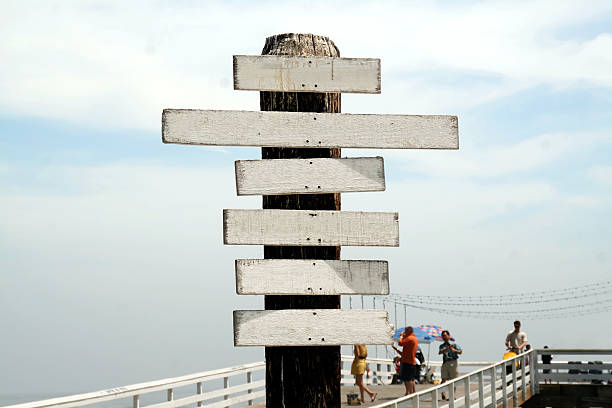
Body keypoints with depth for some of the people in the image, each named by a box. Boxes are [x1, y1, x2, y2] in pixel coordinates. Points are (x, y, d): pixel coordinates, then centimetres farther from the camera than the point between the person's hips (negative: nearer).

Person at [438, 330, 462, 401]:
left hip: (453, 362, -2)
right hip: (445, 363, 2)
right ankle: (443, 394, -14)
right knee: (443, 379, -9)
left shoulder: (453, 343, 5)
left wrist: (454, 350, -27)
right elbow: (441, 352, -8)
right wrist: (448, 348, -25)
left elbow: (460, 352, -6)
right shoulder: (442, 346, 13)